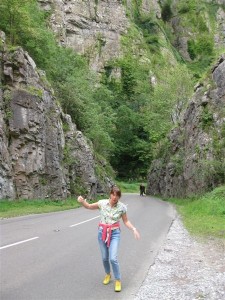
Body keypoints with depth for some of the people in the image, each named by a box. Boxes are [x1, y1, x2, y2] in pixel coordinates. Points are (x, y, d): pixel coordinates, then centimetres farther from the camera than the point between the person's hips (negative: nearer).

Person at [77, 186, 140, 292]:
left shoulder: (122, 207, -10)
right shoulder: (102, 203, -8)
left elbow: (126, 221, 1)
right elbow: (88, 206, 3)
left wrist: (134, 229, -15)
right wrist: (82, 201, -17)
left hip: (114, 233, -2)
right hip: (102, 232, 2)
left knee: (113, 258, -13)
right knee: (104, 258, 12)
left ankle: (118, 281, 8)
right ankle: (107, 275, 41)